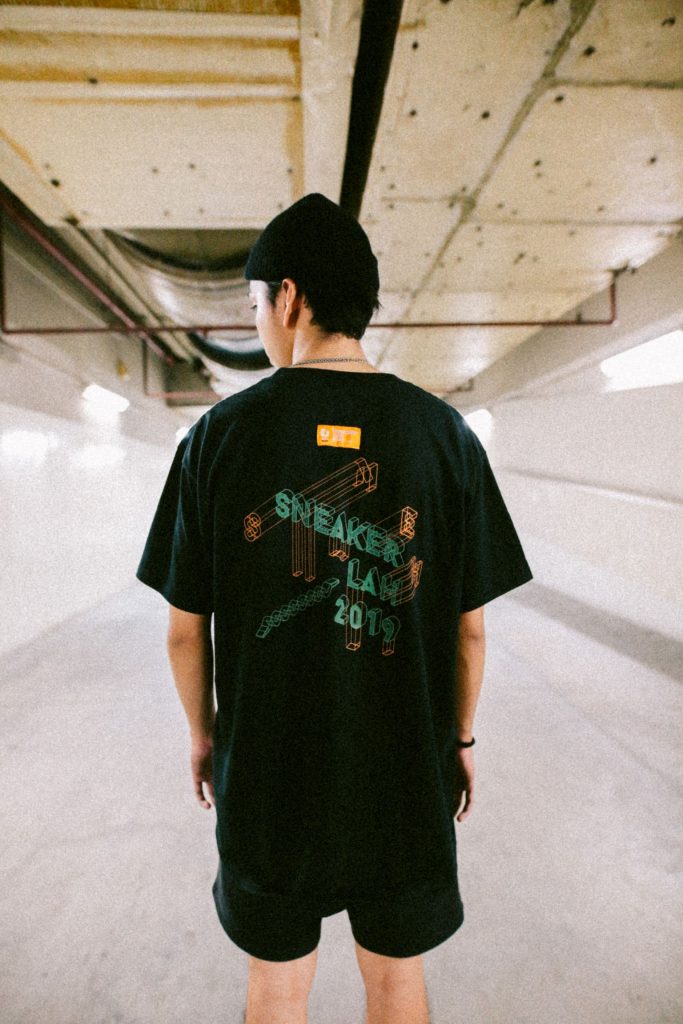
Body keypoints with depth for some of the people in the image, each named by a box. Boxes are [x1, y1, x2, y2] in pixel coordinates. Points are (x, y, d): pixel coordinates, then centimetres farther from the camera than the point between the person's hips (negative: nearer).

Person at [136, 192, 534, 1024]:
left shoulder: (220, 434, -12)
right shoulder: (446, 435, -10)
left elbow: (185, 627, -7)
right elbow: (469, 626, -6)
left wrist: (203, 733, 10)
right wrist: (461, 737, 10)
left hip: (266, 770, 0)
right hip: (407, 772, 1)